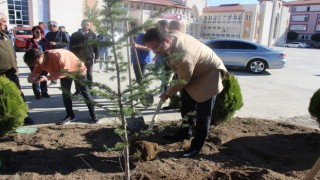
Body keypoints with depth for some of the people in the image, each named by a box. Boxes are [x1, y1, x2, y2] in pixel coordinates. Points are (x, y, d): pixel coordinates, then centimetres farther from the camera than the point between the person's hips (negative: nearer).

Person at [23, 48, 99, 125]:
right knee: (65, 93, 0)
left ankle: (93, 115, 11)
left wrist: (48, 77, -43)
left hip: (78, 70, -6)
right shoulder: (41, 62, -16)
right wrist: (31, 78, -40)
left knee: (85, 93, -1)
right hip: (65, 72, 6)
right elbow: (34, 73, -15)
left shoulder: (58, 55, -40)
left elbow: (65, 71, -39)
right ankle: (70, 115, 14)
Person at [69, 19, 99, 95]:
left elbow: (96, 46, 4)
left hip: (89, 57, -1)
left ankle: (89, 89, 13)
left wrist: (96, 57, -2)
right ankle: (78, 90, 12)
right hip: (78, 57, 1)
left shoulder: (92, 35, 7)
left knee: (89, 74, 5)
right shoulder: (75, 35, 7)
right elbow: (71, 47, 7)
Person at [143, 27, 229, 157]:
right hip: (194, 71, 9)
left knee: (202, 113, -3)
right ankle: (183, 133, 34)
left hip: (208, 75, -9)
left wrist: (168, 94, -9)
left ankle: (197, 145, 10)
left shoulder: (182, 57, -42)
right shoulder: (174, 35, -17)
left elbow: (183, 81, -25)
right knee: (186, 106, 17)